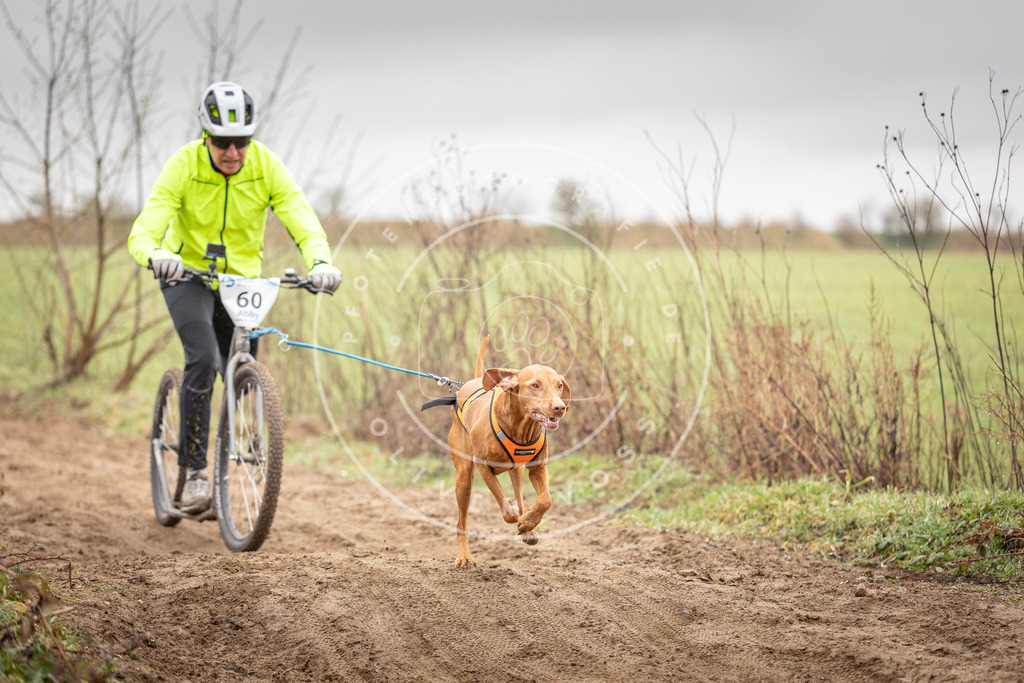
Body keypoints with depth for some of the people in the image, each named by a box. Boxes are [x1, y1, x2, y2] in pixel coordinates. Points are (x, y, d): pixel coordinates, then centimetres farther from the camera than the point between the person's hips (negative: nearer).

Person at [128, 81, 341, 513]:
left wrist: (320, 261, -46)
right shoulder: (184, 166, -23)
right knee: (204, 359, -25)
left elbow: (304, 221, -25)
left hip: (242, 279, 3)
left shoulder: (268, 167, -17)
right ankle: (194, 471, -15)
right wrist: (155, 255, -55)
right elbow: (144, 230, -32)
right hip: (187, 275, -3)